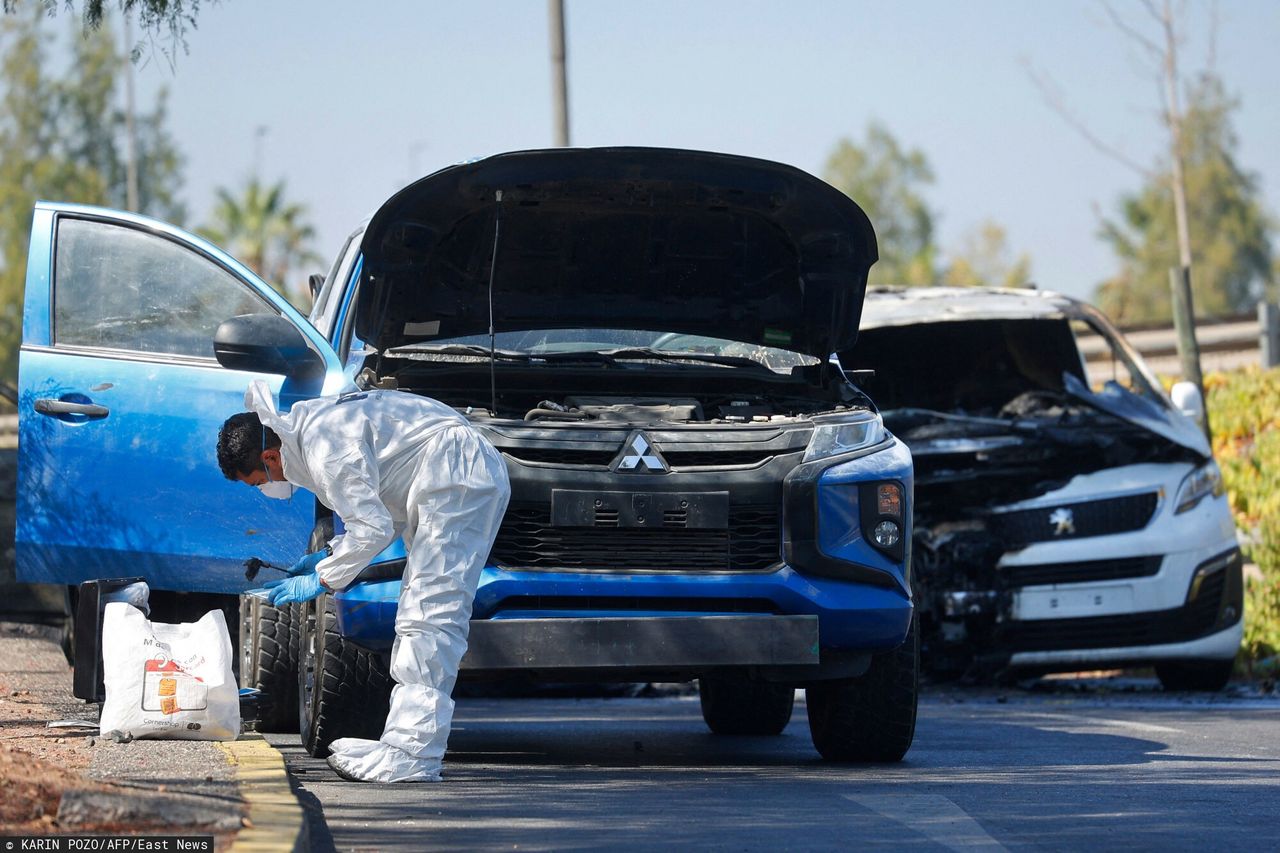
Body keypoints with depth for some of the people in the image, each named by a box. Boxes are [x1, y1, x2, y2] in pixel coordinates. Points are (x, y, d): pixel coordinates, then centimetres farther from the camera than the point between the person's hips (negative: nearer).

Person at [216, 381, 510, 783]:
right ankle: (402, 743, 10)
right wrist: (329, 555, 15)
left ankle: (411, 757, -20)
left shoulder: (326, 448, -18)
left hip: (460, 479, -11)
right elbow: (372, 506, 23)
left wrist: (320, 580, -9)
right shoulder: (309, 423, 15)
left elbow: (372, 529, -20)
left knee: (430, 617, -15)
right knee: (418, 616, 11)